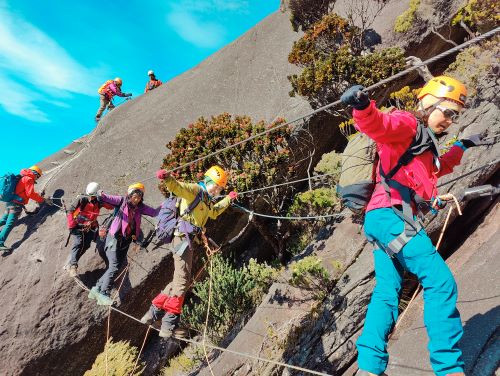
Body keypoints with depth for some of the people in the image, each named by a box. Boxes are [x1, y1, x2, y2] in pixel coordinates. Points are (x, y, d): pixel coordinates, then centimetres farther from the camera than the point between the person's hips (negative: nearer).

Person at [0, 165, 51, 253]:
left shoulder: (23, 178, 22)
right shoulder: (29, 179, -6)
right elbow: (30, 193, -15)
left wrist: (39, 195, 23)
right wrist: (43, 200, -13)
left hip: (10, 203, 10)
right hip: (17, 204, -10)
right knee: (10, 224, -16)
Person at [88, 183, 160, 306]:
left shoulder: (140, 207, 6)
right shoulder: (122, 201, -6)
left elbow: (154, 212, 2)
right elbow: (107, 198, -17)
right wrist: (101, 195, -38)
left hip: (126, 241, 6)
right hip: (115, 238, -6)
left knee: (119, 266, 10)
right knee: (114, 266, -16)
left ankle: (96, 289, 23)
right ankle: (103, 293, -10)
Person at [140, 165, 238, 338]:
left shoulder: (206, 201, 25)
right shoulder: (194, 190, -3)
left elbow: (214, 213, 46)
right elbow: (177, 187, -24)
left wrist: (228, 199, 48)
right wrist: (167, 178, -44)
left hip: (190, 239, 10)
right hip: (184, 236, -10)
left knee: (180, 278, 11)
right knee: (182, 278, -15)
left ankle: (156, 309, 18)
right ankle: (170, 318, -14)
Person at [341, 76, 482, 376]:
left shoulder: (424, 142, 30)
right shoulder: (407, 124, 0)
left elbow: (435, 170, 49)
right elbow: (377, 125, -23)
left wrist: (461, 147, 53)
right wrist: (363, 106, -44)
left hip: (382, 217, 11)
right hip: (389, 213, -11)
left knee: (387, 292, 6)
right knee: (440, 281, -14)